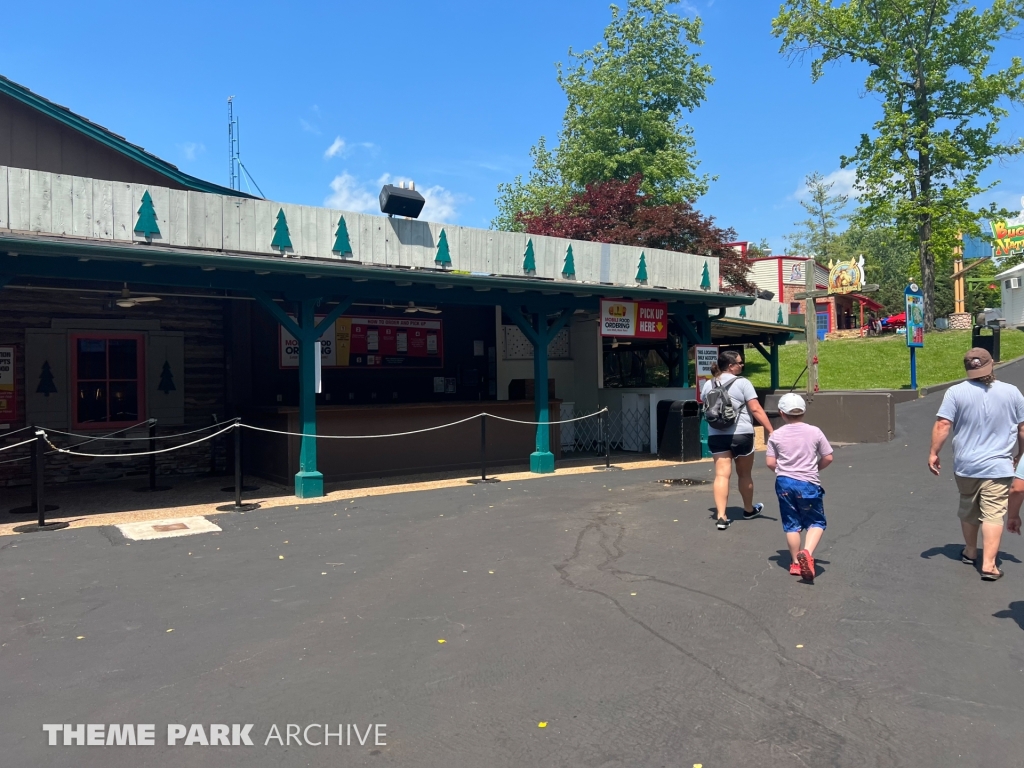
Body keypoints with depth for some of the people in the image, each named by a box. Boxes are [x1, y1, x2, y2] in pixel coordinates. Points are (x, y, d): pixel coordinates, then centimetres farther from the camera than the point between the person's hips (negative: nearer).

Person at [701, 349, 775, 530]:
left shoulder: (708, 385, 7)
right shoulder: (742, 383, -7)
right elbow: (756, 409, -12)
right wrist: (771, 431, -12)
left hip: (716, 435, 3)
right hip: (741, 434, -3)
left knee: (722, 474, -3)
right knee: (744, 474, 15)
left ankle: (721, 516, -13)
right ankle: (749, 510, 35)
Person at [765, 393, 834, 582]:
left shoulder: (776, 435, -4)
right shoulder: (815, 432, -5)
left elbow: (771, 463, -3)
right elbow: (828, 458, -1)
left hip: (784, 483, 2)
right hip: (808, 484, -2)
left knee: (792, 524, 13)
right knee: (816, 522, 11)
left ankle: (795, 563, 21)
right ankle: (807, 553, -13)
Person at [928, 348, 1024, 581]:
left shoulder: (956, 392, -7)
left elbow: (942, 425, -13)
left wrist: (934, 453, -5)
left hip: (965, 465, 1)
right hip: (998, 466, -1)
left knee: (968, 509, 18)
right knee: (993, 514, -1)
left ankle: (970, 552, 34)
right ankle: (988, 564, -5)